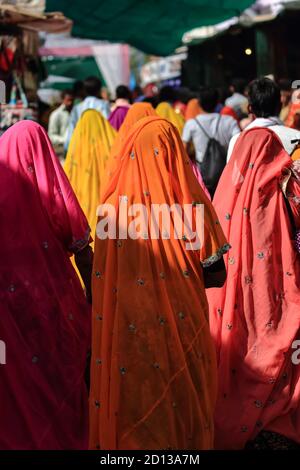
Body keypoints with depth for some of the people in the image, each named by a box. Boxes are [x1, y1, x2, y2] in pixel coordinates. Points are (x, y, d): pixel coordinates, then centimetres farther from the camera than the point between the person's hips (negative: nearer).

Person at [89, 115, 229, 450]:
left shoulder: (113, 205, -13)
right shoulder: (192, 202, -14)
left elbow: (101, 277, -4)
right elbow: (215, 274, -4)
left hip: (127, 331, 1)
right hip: (183, 326, 0)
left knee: (132, 394, 19)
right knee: (182, 397, 20)